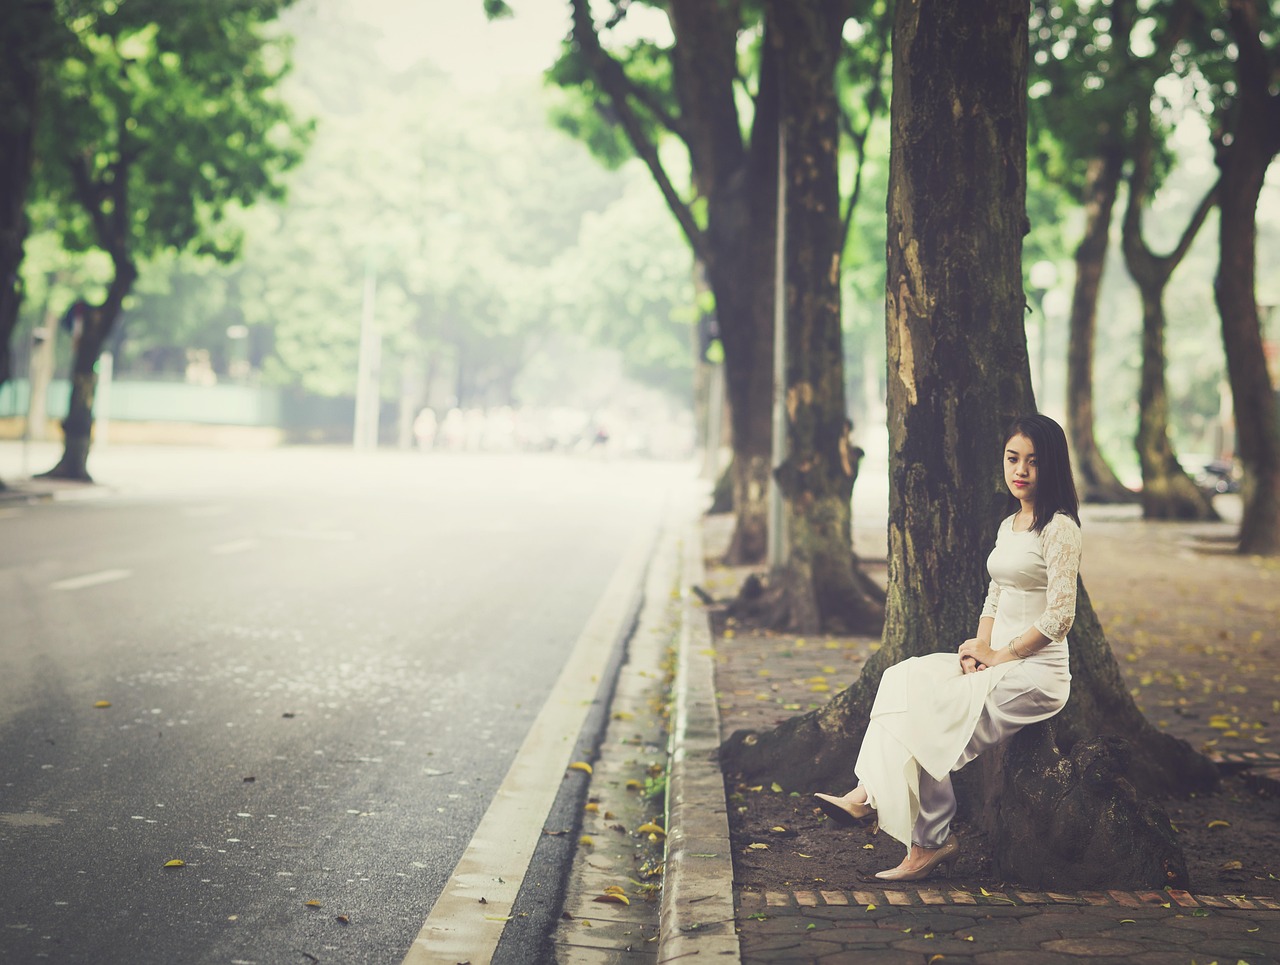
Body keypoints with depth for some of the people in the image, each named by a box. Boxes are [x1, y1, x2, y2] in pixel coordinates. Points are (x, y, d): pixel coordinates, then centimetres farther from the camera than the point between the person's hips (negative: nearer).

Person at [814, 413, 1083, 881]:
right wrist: (981, 644, 0)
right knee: (904, 679, -14)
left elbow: (1059, 615, -16)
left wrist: (998, 656, -12)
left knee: (931, 719, -22)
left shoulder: (1058, 528, -11)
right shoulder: (1009, 525, 15)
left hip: (1037, 672, -8)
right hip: (998, 662, 8)